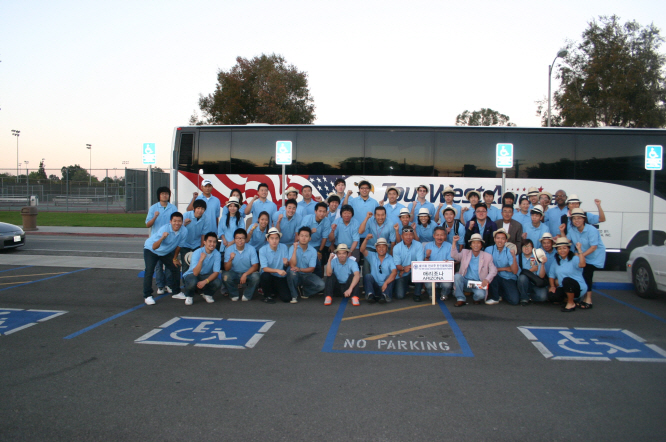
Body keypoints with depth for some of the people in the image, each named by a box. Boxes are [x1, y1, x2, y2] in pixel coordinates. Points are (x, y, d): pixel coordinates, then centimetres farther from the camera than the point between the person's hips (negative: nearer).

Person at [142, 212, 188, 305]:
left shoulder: (184, 231, -22)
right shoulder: (164, 229, -35)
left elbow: (179, 245, -4)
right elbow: (154, 247, -40)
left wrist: (174, 258, 6)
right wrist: (162, 238, -57)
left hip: (167, 252, 5)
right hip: (150, 249, -5)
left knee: (175, 268, 6)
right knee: (149, 271, -17)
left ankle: (176, 291, 24)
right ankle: (147, 296, -10)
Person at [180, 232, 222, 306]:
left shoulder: (217, 254, -14)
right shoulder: (197, 253, -21)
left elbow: (216, 272, -16)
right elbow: (195, 273, -30)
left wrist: (205, 281, -31)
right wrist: (201, 259, -44)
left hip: (206, 276, 3)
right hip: (192, 274, -3)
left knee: (218, 282, -27)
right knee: (192, 282, -38)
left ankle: (207, 294, 8)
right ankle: (189, 296, -1)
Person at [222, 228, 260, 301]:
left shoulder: (251, 249, -11)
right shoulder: (229, 249, -9)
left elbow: (255, 266, -13)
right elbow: (226, 269, -13)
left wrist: (245, 274, -30)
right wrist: (230, 259, -34)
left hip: (248, 273, -1)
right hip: (234, 274, 1)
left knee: (256, 277, -32)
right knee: (225, 276, -31)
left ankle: (247, 295, -2)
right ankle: (234, 294, -1)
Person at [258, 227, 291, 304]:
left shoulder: (284, 247, -5)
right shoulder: (263, 250, -13)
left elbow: (287, 265, -4)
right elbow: (265, 268, -19)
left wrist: (286, 263, -29)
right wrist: (277, 270, -36)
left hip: (280, 277, 2)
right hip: (269, 275, -2)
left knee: (287, 298, -14)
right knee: (265, 276, -37)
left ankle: (274, 291, 23)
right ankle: (267, 295, -7)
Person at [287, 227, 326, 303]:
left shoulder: (313, 251, -3)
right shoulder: (293, 248, -9)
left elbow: (311, 269, -6)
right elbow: (292, 265, -21)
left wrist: (300, 269, -25)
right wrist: (295, 249, -24)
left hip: (307, 275, 2)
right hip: (296, 275, -2)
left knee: (320, 285, -23)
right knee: (292, 272, -37)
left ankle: (304, 292, 8)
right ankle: (294, 296, -14)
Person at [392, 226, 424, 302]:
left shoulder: (418, 245, -10)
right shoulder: (396, 247, -8)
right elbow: (397, 265, -11)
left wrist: (409, 267, -27)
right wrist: (403, 268, -33)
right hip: (401, 275, 0)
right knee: (399, 296, -15)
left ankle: (417, 294, -13)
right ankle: (406, 285, 25)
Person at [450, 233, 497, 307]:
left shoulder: (487, 256, 4)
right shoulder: (465, 252, 8)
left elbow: (493, 270, -1)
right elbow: (454, 255, -8)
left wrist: (487, 279, -20)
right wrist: (454, 242, -20)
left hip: (478, 284, -1)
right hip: (465, 281, 2)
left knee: (480, 294, -32)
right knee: (457, 276, -30)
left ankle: (476, 298, 7)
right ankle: (460, 299, -18)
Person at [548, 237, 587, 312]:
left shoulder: (574, 258, -10)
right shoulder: (556, 261, 9)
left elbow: (582, 265, -34)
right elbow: (551, 274, 15)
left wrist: (579, 250, -33)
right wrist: (552, 286, 1)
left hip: (578, 287, -5)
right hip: (564, 288, 6)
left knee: (566, 280, -37)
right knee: (551, 296, -23)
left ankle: (571, 303, -15)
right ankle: (568, 299, 10)